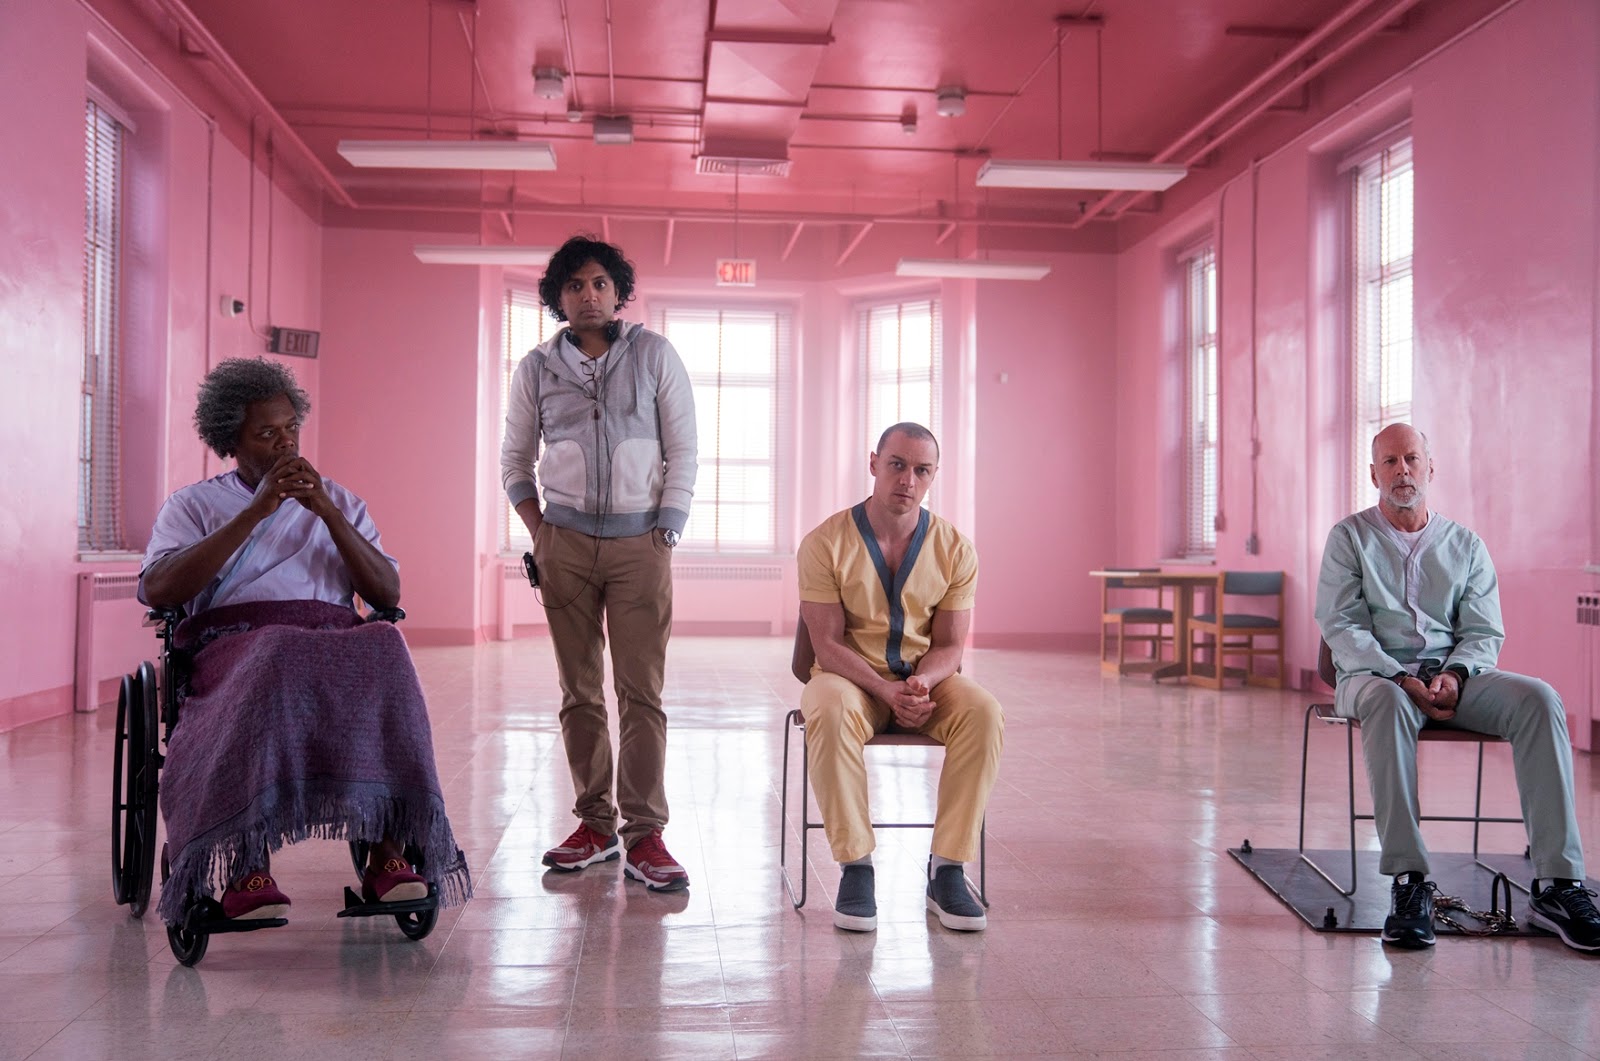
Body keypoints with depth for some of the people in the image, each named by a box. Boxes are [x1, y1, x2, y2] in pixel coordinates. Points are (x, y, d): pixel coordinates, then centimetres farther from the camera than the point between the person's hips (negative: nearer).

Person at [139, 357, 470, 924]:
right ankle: (245, 869, -39)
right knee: (274, 671, -39)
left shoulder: (338, 501, 26)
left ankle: (390, 853, -37)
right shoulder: (194, 505, 19)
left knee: (385, 653, -34)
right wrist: (257, 511, -5)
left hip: (337, 644, 2)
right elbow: (157, 591, -2)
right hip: (236, 644, -2)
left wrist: (326, 511, -1)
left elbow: (388, 595, 10)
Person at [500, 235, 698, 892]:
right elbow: (515, 460, 16)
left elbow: (684, 450, 3)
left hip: (640, 541, -2)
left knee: (643, 692, -6)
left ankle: (645, 834, -3)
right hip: (565, 542, 2)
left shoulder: (654, 355, 4)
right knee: (579, 690, 5)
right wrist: (539, 532, 4)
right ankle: (594, 823, 14)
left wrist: (666, 533, -4)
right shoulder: (536, 368, 9)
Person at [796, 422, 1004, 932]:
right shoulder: (826, 543, -9)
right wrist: (886, 690, -25)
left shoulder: (955, 549, -2)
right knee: (830, 713, -37)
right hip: (851, 675, -2)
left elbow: (949, 645, 1)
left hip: (926, 678, 2)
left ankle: (947, 870, -21)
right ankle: (855, 867, -26)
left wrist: (922, 681, -22)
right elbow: (828, 643, -11)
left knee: (983, 713, -29)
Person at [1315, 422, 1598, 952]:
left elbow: (1485, 633, 8)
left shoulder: (1465, 545, 16)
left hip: (1454, 674, 3)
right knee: (1389, 704, -40)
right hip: (1374, 673, -3)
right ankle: (1409, 882, -40)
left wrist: (1455, 674, -14)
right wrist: (1400, 677, -19)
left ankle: (1557, 883, -28)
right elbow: (1341, 627, -3)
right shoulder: (1349, 537, 8)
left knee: (1539, 699, -26)